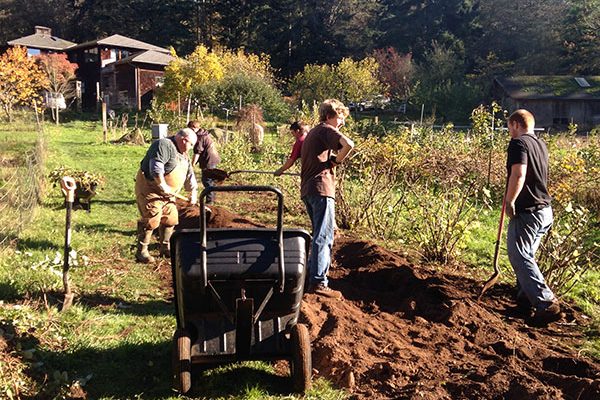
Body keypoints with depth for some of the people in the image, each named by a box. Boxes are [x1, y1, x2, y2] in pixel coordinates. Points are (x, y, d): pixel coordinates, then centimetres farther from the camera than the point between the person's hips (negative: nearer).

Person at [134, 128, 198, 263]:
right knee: (151, 220, -14)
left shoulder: (183, 155, 14)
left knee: (170, 220, 12)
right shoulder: (164, 145, -18)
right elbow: (156, 168, -28)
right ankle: (141, 252, -5)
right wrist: (163, 186, -28)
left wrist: (194, 192, 19)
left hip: (167, 194, 10)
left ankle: (165, 248, 26)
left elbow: (190, 175, 21)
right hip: (150, 189, -10)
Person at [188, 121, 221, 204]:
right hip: (214, 158, 10)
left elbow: (197, 153, -19)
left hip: (208, 161, -10)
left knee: (206, 181, -3)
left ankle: (209, 200, 1)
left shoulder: (199, 138, -17)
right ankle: (213, 197, 32)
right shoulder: (205, 133, 13)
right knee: (211, 180, 20)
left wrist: (192, 164, -14)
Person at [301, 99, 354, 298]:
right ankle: (318, 282, -13)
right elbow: (348, 144, -24)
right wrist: (336, 160, -7)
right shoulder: (327, 130, -5)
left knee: (319, 235, 20)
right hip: (321, 187, -9)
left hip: (307, 188, 10)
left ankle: (312, 272, 27)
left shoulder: (312, 132, 24)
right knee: (324, 237, -10)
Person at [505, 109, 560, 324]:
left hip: (527, 211, -9)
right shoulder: (541, 144, 16)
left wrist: (509, 202, -17)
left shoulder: (518, 143, -12)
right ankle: (526, 295, 30)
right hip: (545, 211, 9)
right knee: (526, 255, 21)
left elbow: (518, 174, -26)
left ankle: (546, 304, -13)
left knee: (520, 257, -7)